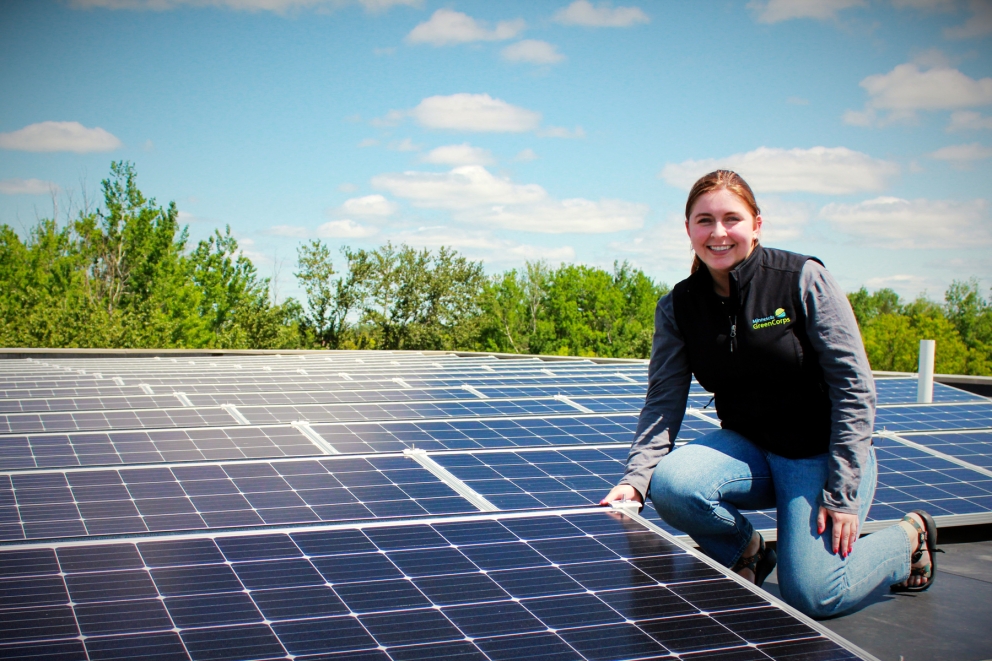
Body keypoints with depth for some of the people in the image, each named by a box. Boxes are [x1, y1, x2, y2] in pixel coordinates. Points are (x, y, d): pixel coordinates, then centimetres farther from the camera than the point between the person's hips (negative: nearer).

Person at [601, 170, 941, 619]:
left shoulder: (803, 280, -15)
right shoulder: (677, 307, -3)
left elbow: (855, 389, -14)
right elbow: (664, 401, -7)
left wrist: (842, 493, -17)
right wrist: (636, 477, -25)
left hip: (821, 450, -3)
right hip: (748, 446, 3)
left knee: (811, 597, -15)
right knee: (670, 484, -27)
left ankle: (908, 539, 16)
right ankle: (743, 552, 6)